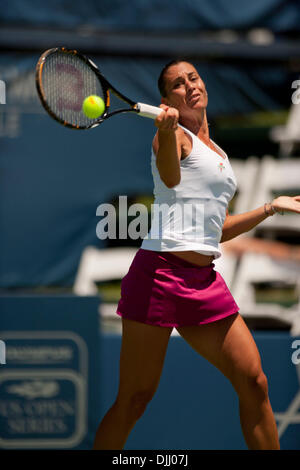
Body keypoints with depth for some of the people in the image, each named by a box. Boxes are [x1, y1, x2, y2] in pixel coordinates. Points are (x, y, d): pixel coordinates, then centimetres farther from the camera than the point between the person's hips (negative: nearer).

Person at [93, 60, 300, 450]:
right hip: (161, 273, -7)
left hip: (205, 282, 7)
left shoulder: (216, 152, 22)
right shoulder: (175, 135, -1)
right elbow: (170, 177, -26)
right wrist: (168, 131, -45)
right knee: (135, 399, -6)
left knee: (254, 383, -1)